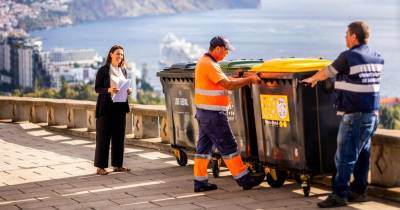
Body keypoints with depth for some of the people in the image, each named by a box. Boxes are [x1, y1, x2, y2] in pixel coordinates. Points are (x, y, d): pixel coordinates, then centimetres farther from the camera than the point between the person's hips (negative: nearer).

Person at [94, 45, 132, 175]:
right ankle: (100, 167, -1)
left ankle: (117, 165, 15)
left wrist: (128, 91, 0)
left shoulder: (123, 70, 13)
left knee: (119, 136, 7)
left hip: (120, 107, 6)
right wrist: (109, 90, -22)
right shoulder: (103, 70, -5)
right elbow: (97, 88, -6)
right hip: (106, 107, -6)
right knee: (104, 136, -3)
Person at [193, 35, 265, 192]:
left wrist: (245, 80, 7)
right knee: (228, 147, -4)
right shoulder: (210, 65, -18)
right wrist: (249, 80, -15)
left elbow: (225, 81, 15)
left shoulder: (203, 62, 15)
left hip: (203, 113, 10)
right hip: (213, 114, -10)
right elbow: (228, 84, -23)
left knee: (204, 147, 11)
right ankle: (244, 179, 2)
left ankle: (200, 181, 13)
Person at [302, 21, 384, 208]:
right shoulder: (377, 58, 9)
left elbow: (326, 73, 2)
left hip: (355, 115, -8)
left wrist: (312, 79, 23)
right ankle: (359, 191, 21)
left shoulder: (348, 57, -11)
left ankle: (339, 194, -4)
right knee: (362, 154, 14)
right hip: (373, 114, 8)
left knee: (345, 157, -5)